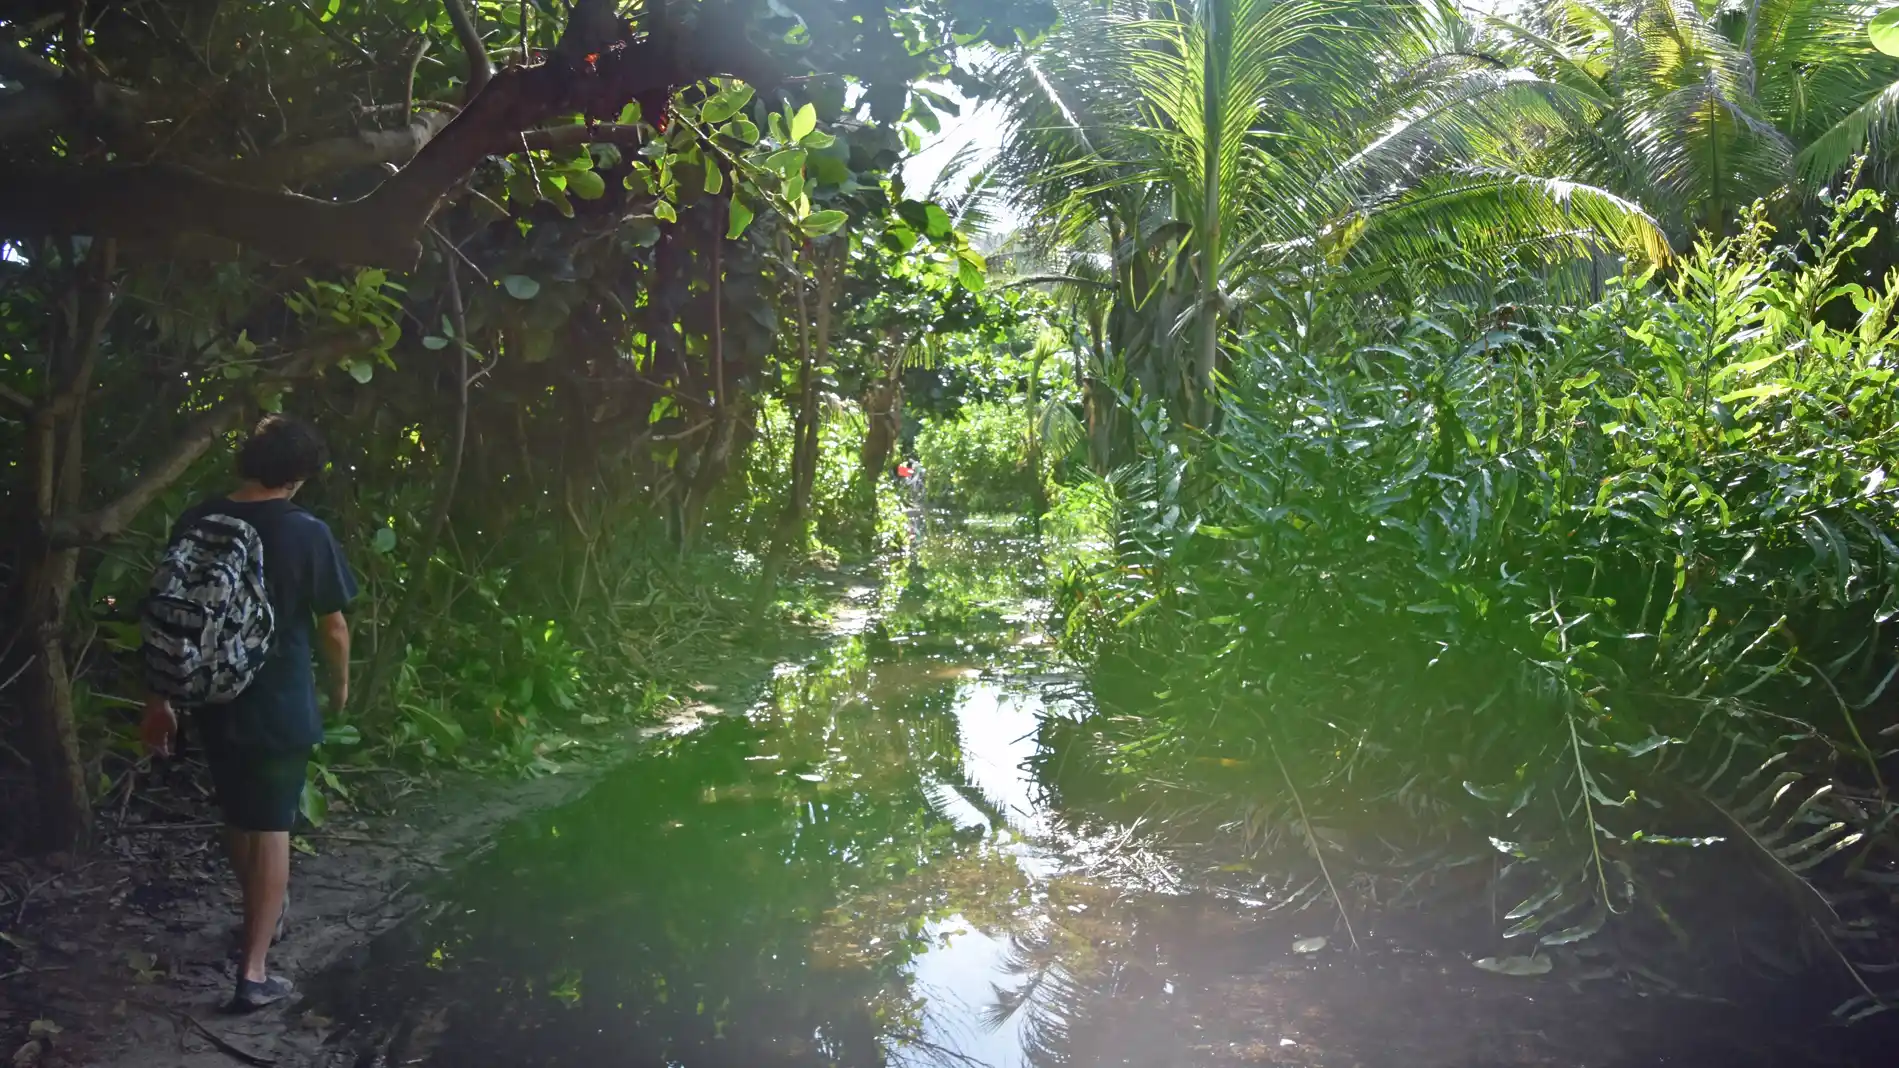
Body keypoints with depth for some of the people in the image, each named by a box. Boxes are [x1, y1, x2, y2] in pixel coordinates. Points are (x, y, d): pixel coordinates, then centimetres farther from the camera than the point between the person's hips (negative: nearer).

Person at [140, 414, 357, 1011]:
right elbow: (332, 626, -6)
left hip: (212, 700, 4)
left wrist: (160, 698, 10)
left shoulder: (195, 524, -3)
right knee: (270, 828, 4)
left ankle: (263, 916, 44)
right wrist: (340, 682, 12)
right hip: (279, 703, -4)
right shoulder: (307, 534, -14)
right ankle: (253, 972, 4)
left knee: (237, 817, 22)